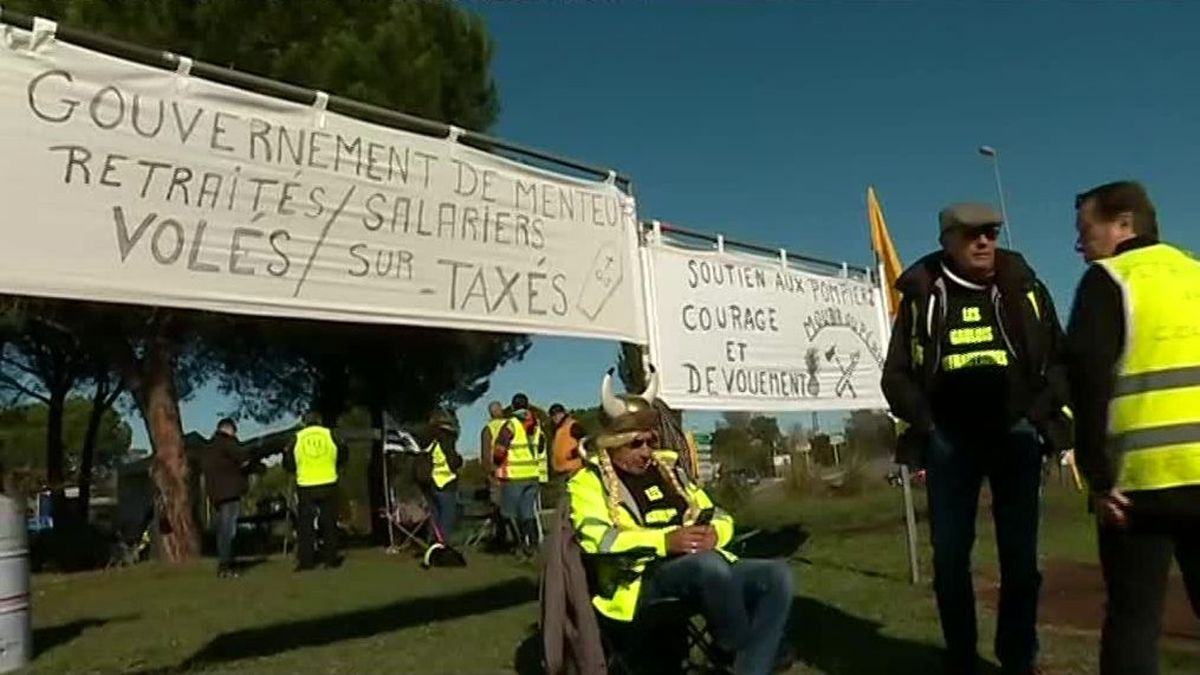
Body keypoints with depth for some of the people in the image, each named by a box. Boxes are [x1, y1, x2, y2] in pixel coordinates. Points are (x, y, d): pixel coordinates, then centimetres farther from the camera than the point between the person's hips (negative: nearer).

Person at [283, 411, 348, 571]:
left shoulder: (297, 438, 1)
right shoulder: (330, 435, 1)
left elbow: (288, 464, 5)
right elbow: (342, 457, 9)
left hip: (305, 487, 0)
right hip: (328, 485, 0)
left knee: (305, 524, 8)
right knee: (329, 523, 9)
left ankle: (306, 560, 7)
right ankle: (331, 558, 11)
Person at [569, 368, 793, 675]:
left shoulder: (668, 469, 22)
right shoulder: (589, 481, 4)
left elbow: (719, 516, 21)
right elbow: (596, 540, -13)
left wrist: (713, 534, -5)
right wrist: (664, 540, -22)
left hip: (704, 566, 6)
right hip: (642, 581, -6)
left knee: (778, 574, -18)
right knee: (711, 564, -36)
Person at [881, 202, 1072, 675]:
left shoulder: (1023, 287, 6)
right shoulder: (923, 295, 4)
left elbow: (1060, 358, 7)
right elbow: (896, 374, 5)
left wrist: (1040, 414, -5)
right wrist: (925, 425, -5)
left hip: (1015, 433, 1)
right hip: (950, 439, 0)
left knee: (1020, 556, 4)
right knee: (950, 556, 2)